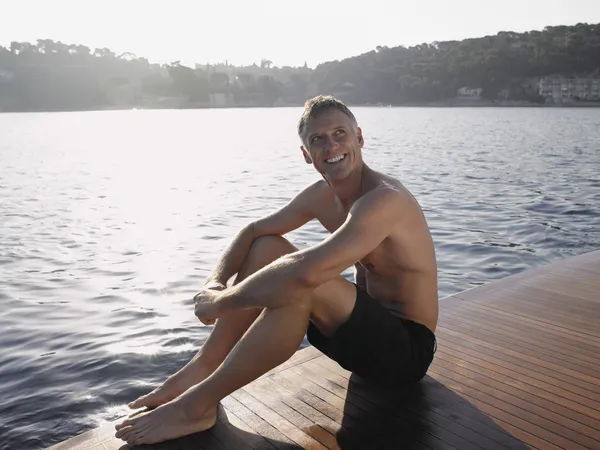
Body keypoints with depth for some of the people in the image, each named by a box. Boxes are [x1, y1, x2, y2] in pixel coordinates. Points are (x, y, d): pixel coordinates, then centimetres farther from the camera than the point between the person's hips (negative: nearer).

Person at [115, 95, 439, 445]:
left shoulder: (384, 199, -26)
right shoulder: (321, 195, 1)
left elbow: (304, 272, -39)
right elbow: (254, 230, 9)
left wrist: (220, 302, -26)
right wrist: (215, 282, -10)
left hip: (406, 348, -8)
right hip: (366, 327, 8)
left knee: (299, 282, -34)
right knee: (266, 247, 1)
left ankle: (198, 403, -19)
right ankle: (201, 370, -3)